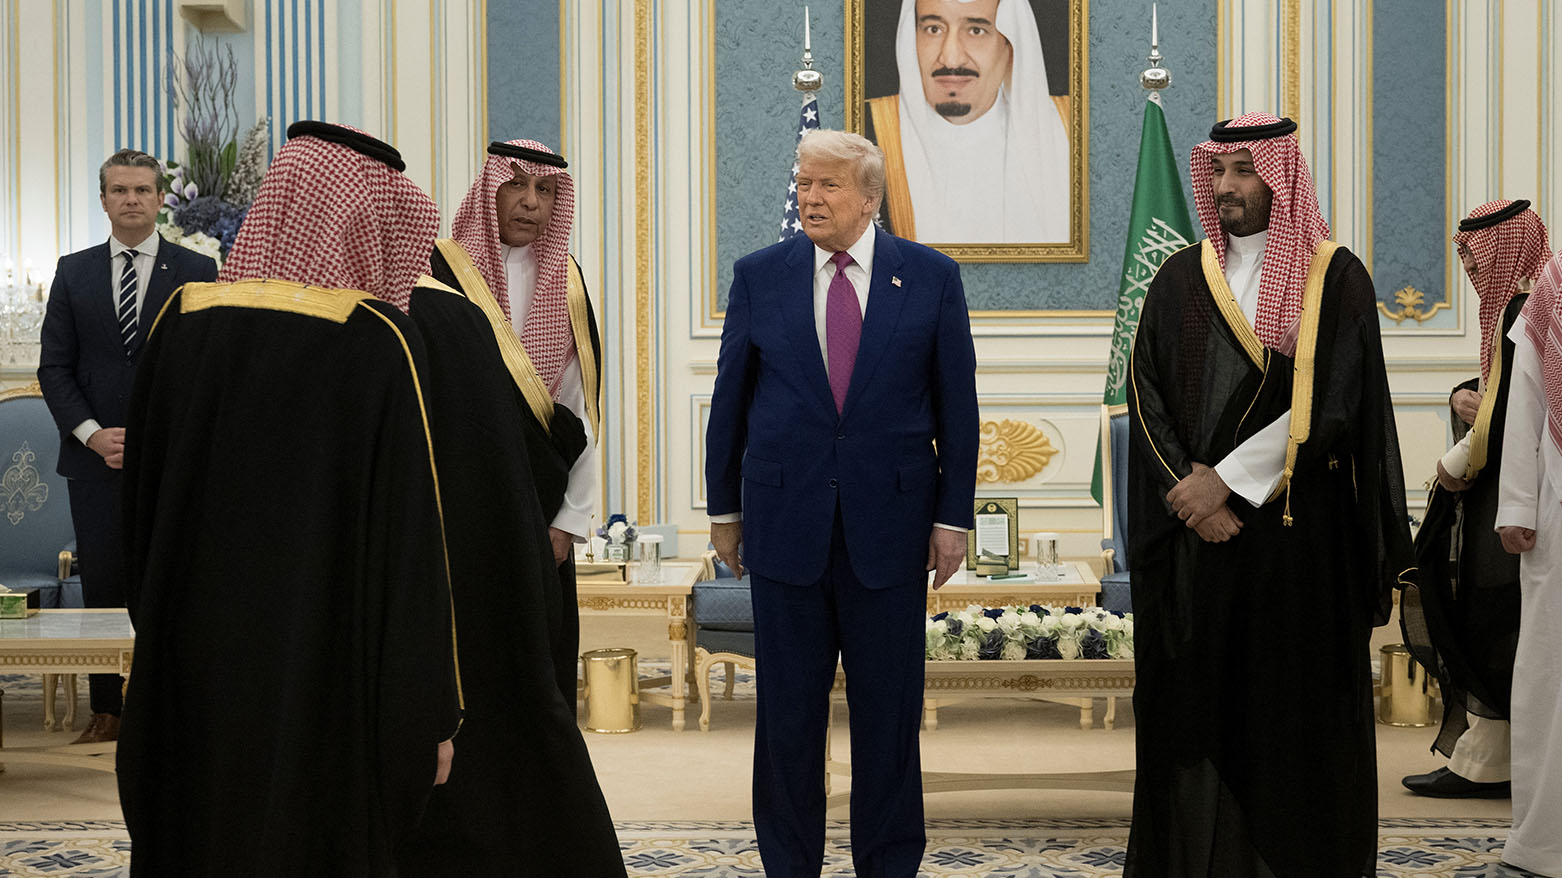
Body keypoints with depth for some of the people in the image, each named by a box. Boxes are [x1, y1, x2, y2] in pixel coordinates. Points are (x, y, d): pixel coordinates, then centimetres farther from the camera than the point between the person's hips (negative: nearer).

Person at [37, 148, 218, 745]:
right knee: (102, 585, 4)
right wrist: (92, 433, -7)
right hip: (95, 456, 2)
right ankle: (107, 711, 11)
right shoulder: (74, 272, 10)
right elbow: (54, 366, 8)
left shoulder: (196, 272, 3)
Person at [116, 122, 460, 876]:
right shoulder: (377, 341, -13)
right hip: (324, 675, -4)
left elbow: (141, 503, 6)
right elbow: (411, 541, -14)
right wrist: (433, 712, -8)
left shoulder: (183, 320, -1)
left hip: (193, 665, 4)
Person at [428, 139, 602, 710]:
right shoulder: (436, 271, -3)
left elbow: (582, 410, 9)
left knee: (544, 664, 5)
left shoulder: (564, 281, 9)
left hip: (540, 512, 4)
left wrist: (571, 519, 3)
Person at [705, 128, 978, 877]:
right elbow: (730, 399, 8)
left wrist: (953, 515, -1)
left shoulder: (931, 277, 1)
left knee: (888, 709, 7)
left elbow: (956, 404, 2)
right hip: (786, 522, 1)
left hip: (890, 522, -1)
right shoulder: (759, 275, 3)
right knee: (787, 709, 8)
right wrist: (724, 507, 8)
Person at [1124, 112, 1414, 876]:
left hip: (1300, 537, -2)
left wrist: (1228, 480, -12)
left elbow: (1331, 406, -9)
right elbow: (1148, 399, 4)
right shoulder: (1180, 280, 10)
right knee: (1194, 708, 3)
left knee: (1294, 717, 0)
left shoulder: (1336, 278, 0)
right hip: (1195, 536, 3)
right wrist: (1192, 496, -9)